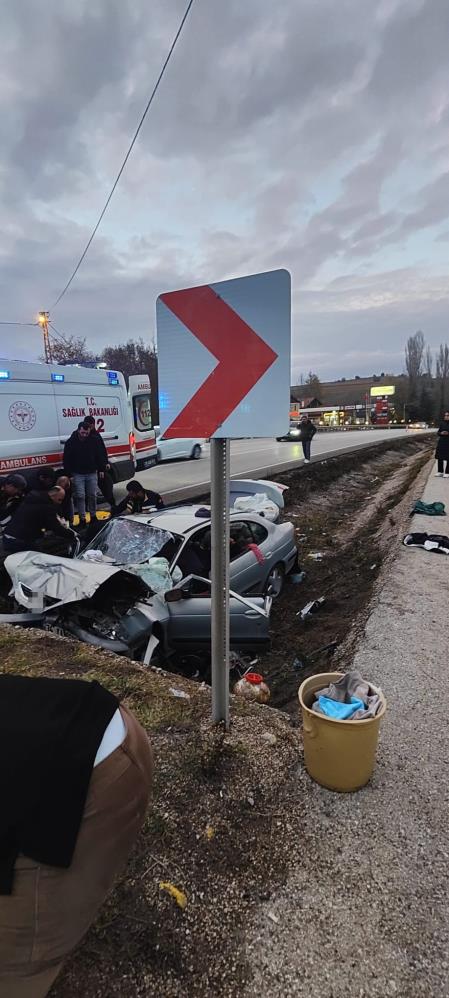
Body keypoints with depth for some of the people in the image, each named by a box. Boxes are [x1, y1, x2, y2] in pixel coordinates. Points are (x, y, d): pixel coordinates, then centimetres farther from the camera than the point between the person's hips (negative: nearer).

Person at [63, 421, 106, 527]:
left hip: (92, 473, 2)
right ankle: (82, 518, 5)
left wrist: (101, 469, 6)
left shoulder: (93, 440, -2)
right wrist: (69, 475, -9)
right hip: (77, 474, -2)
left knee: (92, 495, 8)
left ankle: (93, 516, 22)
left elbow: (99, 456, 8)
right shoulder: (71, 442, -8)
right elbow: (66, 460, -5)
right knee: (80, 496, -2)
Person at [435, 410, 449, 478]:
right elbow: (438, 432, 11)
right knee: (440, 458, 7)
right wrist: (441, 433, -10)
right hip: (441, 442, 4)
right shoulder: (442, 423, 7)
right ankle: (440, 472, 19)